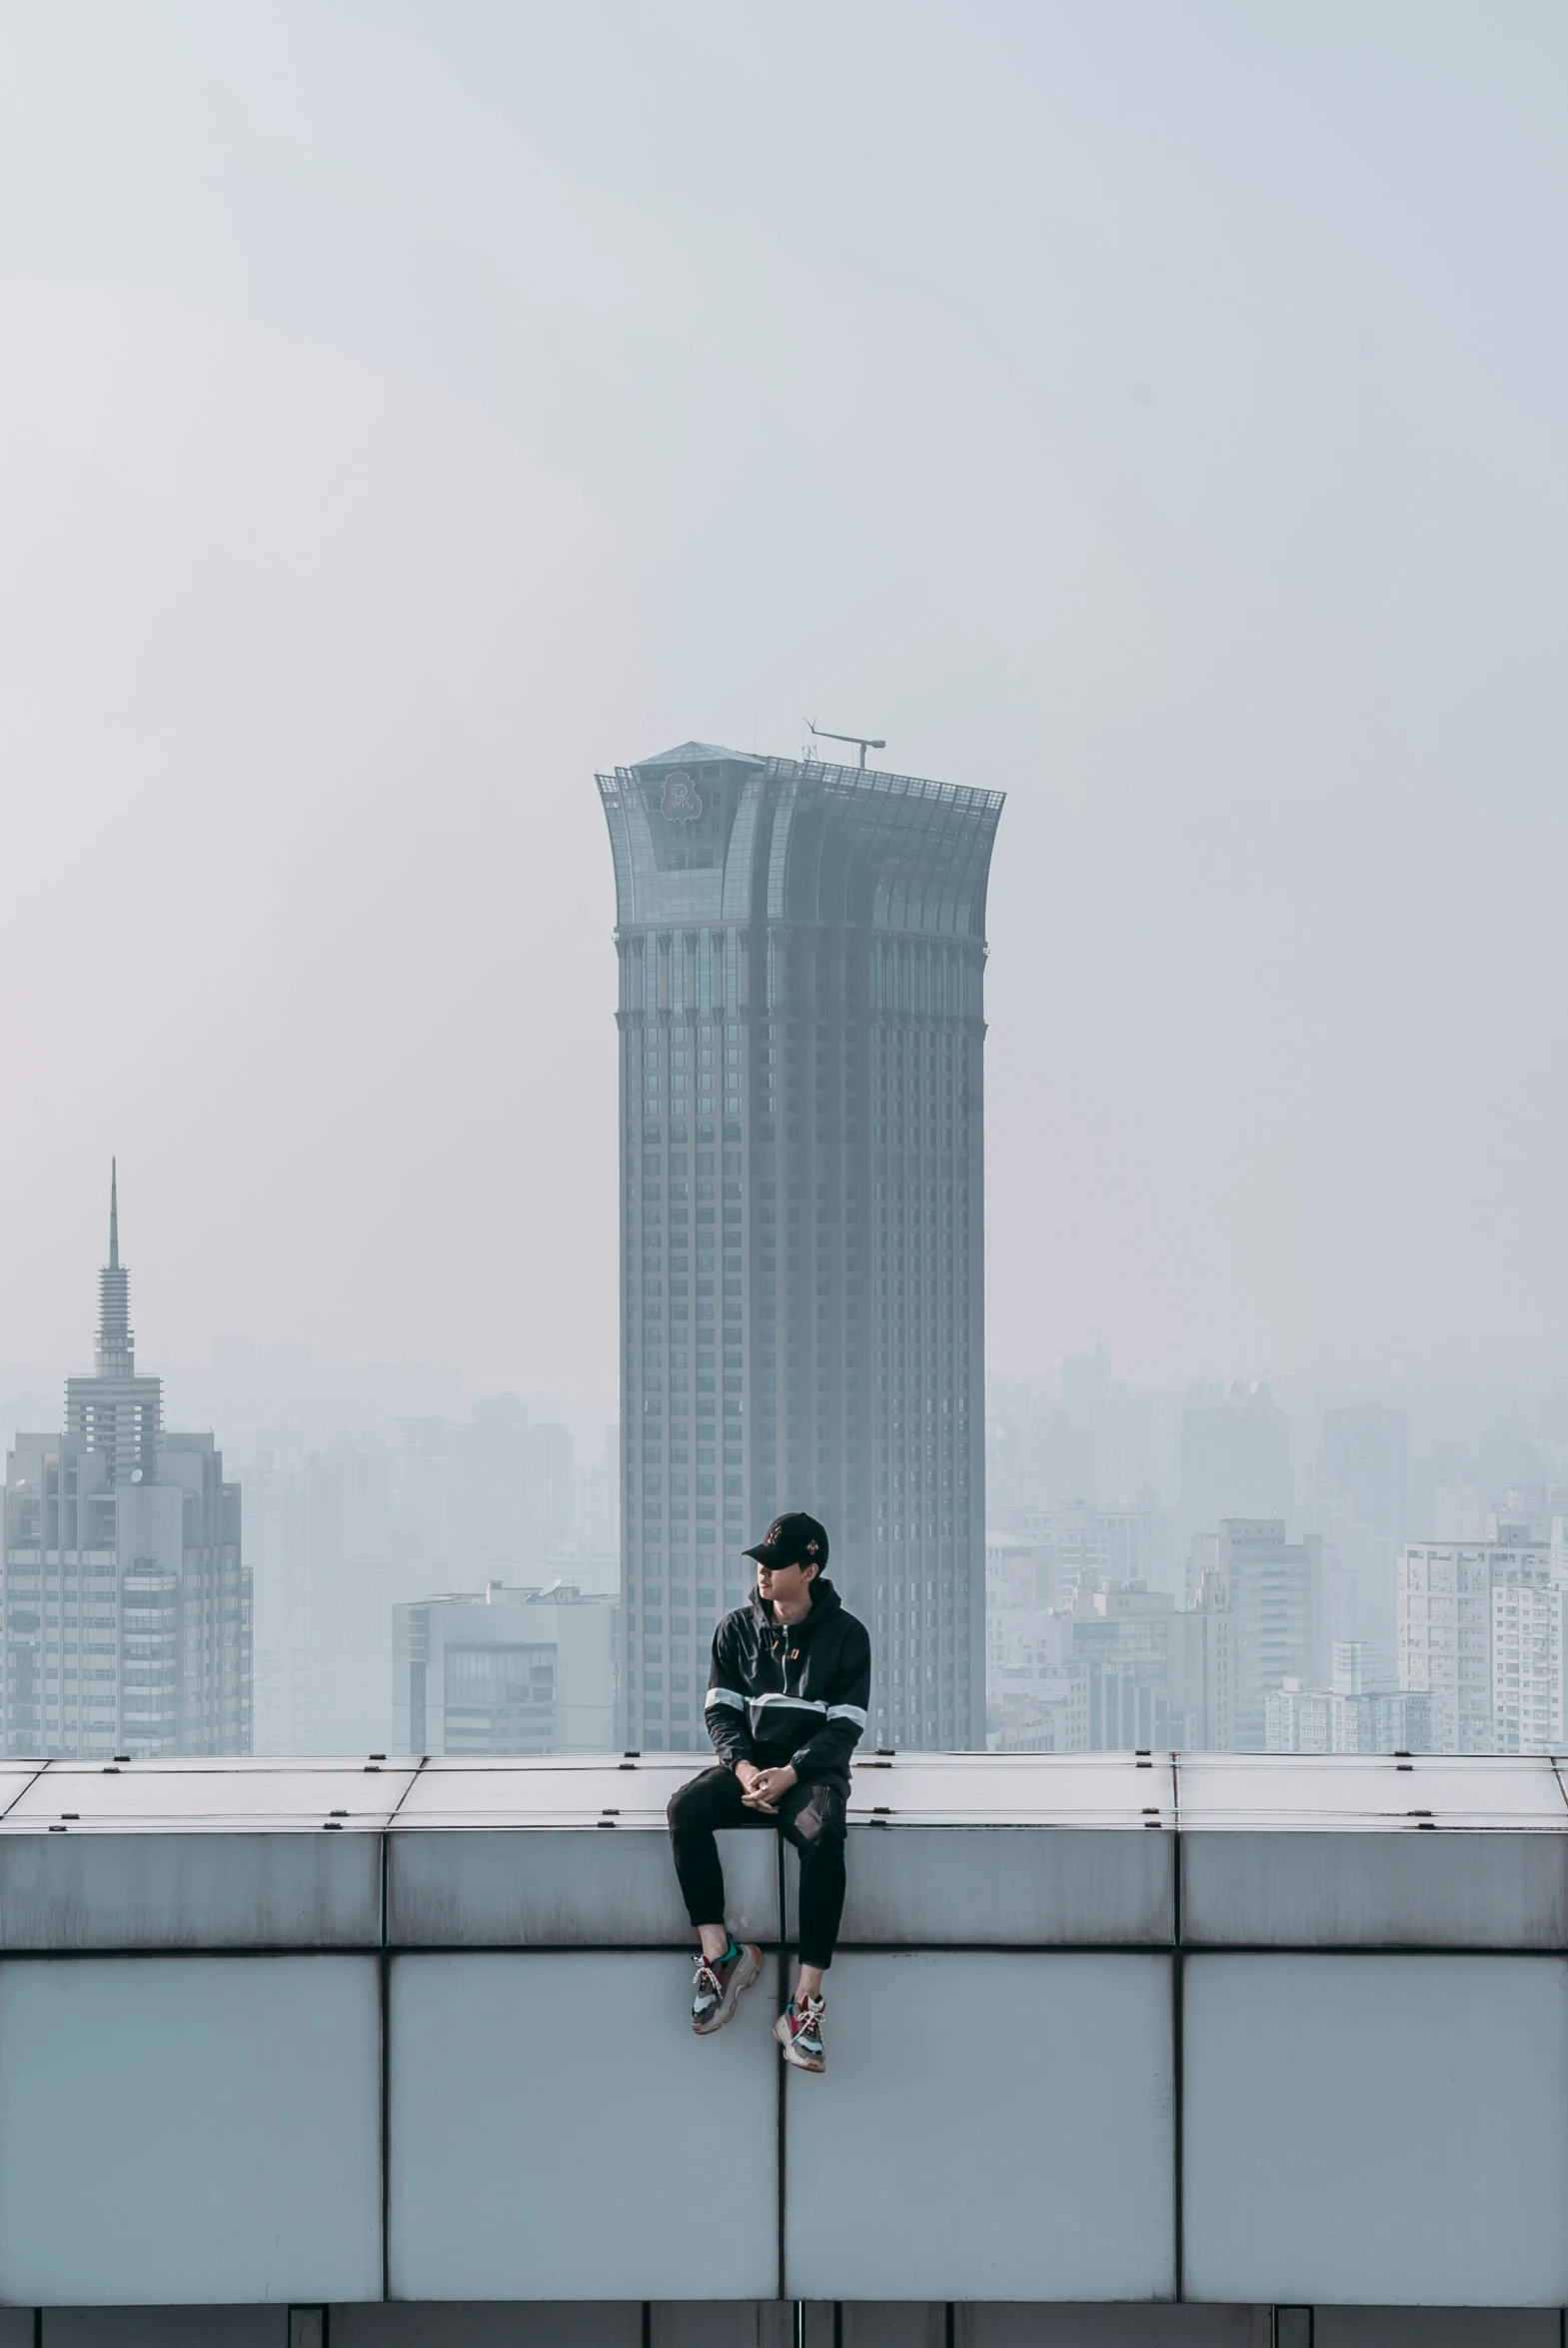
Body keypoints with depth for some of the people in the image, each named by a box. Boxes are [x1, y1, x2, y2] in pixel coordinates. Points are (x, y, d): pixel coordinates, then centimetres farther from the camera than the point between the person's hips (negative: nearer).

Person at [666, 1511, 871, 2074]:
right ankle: (720, 1952, -24)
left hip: (813, 1770, -3)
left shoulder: (845, 1635, 1)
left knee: (824, 1838, -37)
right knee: (685, 1810, -29)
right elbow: (721, 1711, 7)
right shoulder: (737, 1629, 10)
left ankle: (805, 2004, -39)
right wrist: (745, 1768, -13)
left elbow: (844, 1727, -4)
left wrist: (789, 1774, -18)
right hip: (749, 1765, 3)